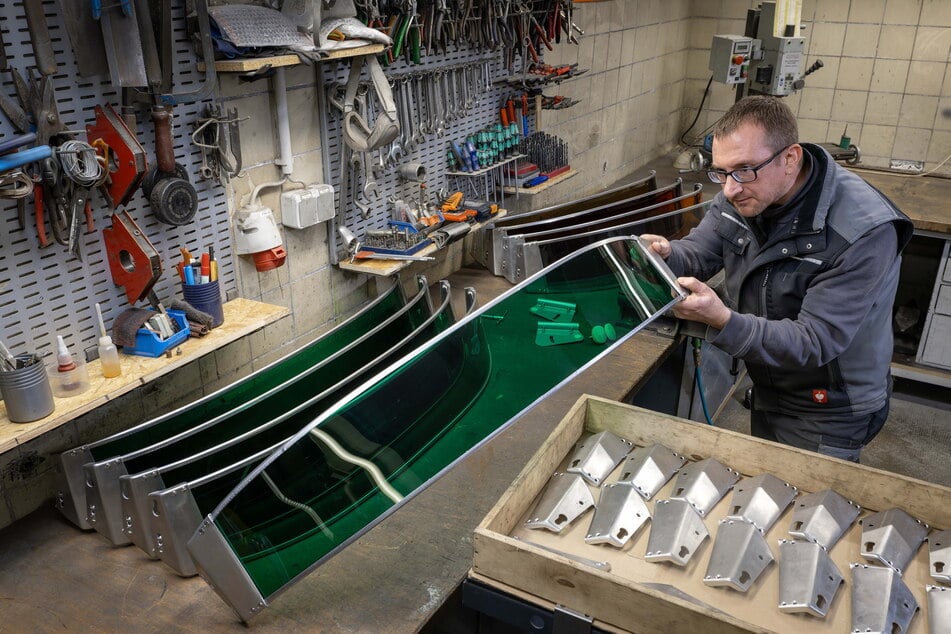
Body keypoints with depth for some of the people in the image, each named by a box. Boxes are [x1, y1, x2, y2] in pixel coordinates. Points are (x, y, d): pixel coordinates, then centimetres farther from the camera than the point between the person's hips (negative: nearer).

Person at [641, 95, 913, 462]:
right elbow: (697, 252, -4)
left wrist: (722, 321, -48)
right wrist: (665, 255, -29)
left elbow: (814, 343, -33)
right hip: (768, 389, 7)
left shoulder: (863, 231, -32)